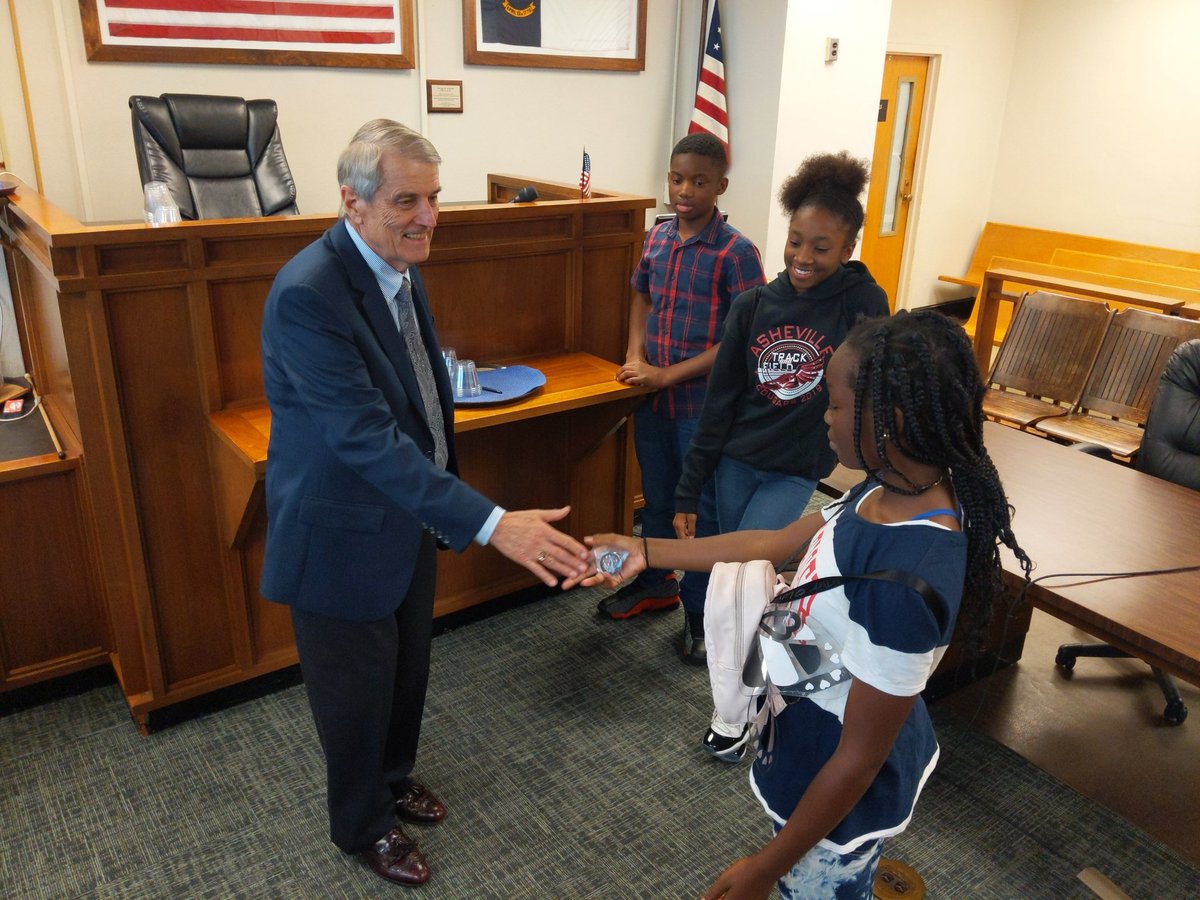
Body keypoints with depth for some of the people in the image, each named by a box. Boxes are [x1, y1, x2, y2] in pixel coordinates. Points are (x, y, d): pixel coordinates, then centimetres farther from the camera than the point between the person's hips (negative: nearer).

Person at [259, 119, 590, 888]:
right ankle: (364, 824, 42)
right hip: (346, 536, -7)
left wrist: (442, 511, 16)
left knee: (407, 673, 25)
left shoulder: (399, 266, -1)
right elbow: (367, 437, -34)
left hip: (409, 518, 8)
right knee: (358, 694, 15)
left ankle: (395, 778, 53)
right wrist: (491, 524, -38)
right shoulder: (309, 293, -28)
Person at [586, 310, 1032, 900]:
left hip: (841, 799, -7)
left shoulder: (907, 583, -38)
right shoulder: (893, 489, -13)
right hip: (814, 739, 7)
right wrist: (646, 552, 3)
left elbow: (859, 760, -28)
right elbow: (777, 545, 1)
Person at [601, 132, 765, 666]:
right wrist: (634, 355, 1)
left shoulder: (736, 252, -15)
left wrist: (669, 375, -18)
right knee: (656, 498, 20)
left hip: (704, 404, -6)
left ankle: (700, 612, 25)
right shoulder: (657, 237, 3)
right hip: (652, 397, 6)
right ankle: (656, 585, 41)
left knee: (706, 510, 9)